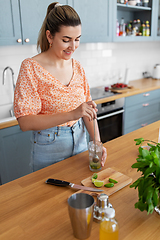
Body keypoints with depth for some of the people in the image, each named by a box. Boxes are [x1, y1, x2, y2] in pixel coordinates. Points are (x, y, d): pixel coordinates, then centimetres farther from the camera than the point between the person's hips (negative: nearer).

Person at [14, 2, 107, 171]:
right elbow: (25, 122, -22)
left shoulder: (77, 67, 0)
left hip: (80, 142, 5)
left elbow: (87, 109, 4)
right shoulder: (31, 67, -16)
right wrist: (71, 114, -31)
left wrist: (97, 142, -10)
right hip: (49, 149, -5)